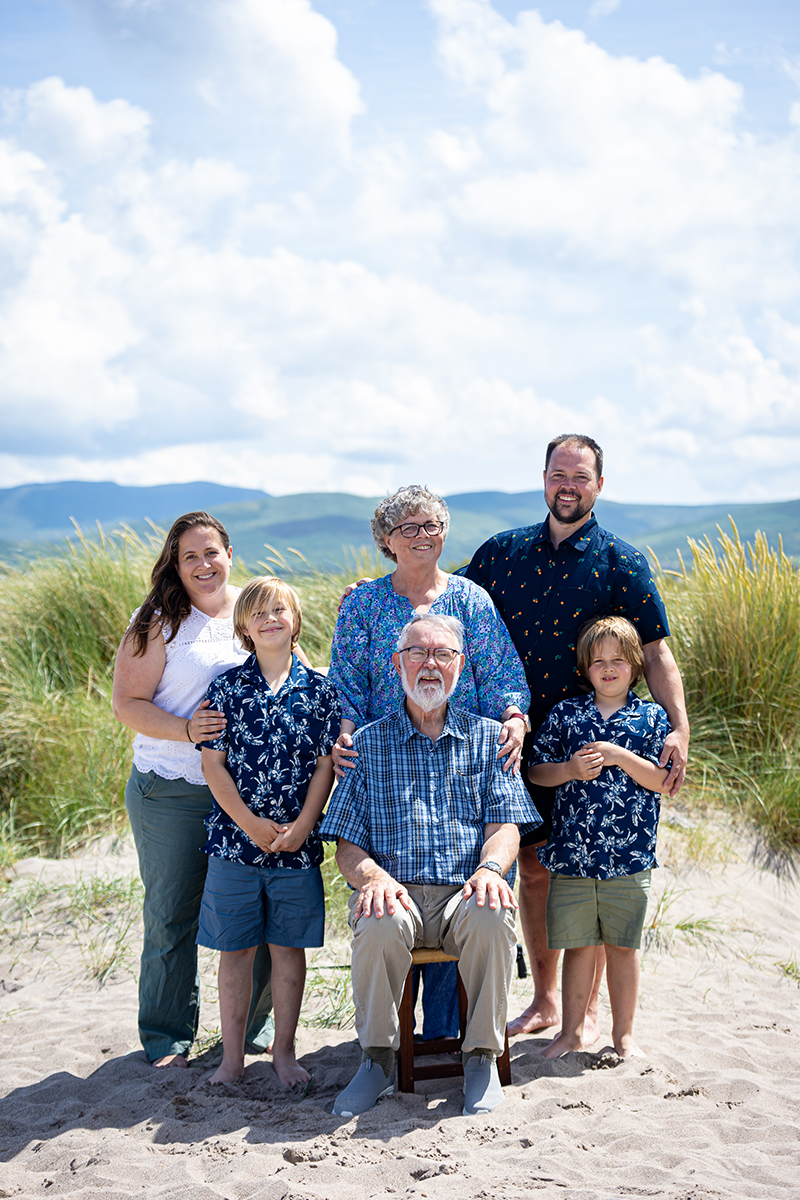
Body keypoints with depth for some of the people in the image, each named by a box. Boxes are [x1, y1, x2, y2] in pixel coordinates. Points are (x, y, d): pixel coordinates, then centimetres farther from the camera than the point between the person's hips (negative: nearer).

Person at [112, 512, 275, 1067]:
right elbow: (127, 702, -6)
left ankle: (255, 1023, 26)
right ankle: (168, 1036, 22)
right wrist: (186, 730, -22)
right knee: (171, 917, 6)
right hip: (172, 792, -3)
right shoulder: (159, 621, -3)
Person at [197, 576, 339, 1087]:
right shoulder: (226, 688, 0)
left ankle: (285, 1050, 22)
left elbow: (325, 765, 0)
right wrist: (250, 823, -10)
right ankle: (233, 1055, 18)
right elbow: (213, 763, -2)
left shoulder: (320, 689, 1)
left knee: (289, 947, 8)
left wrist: (302, 826, -10)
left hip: (297, 843, 0)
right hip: (235, 840, 0)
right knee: (236, 949, 7)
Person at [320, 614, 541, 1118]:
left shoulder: (487, 737, 15)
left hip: (465, 892, 0)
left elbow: (505, 826, 6)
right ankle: (379, 1060, -14)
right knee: (381, 924, -35)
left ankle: (483, 1057, -14)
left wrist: (491, 867, -17)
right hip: (397, 890, 0)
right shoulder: (368, 742, 13)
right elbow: (347, 845, 8)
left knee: (491, 918, -34)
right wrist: (372, 875, -15)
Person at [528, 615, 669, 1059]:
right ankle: (572, 1031, 20)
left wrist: (619, 756, -14)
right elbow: (535, 770, 8)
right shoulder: (565, 714, 7)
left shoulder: (651, 718, 4)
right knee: (577, 945, 7)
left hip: (629, 855, -1)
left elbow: (663, 780, -3)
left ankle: (623, 1033, 22)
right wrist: (570, 770, -10)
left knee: (623, 946, 8)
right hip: (571, 854, 1)